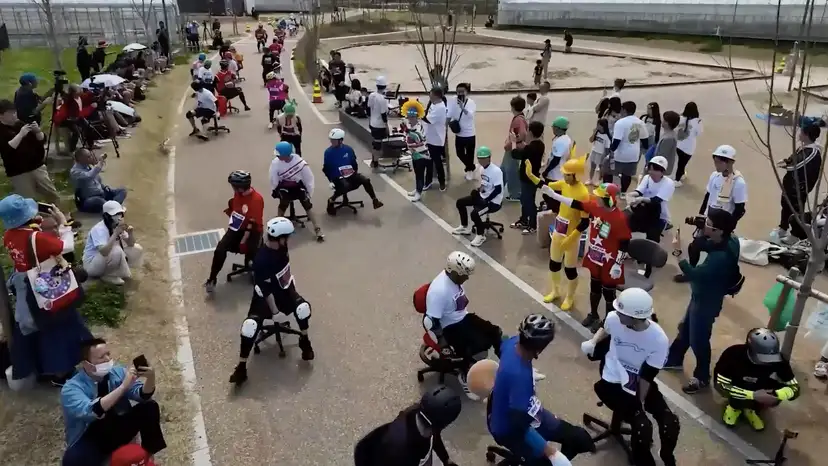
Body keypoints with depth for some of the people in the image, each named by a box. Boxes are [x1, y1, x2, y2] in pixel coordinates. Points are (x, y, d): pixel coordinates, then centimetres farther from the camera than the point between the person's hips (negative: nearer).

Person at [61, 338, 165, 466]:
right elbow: (91, 411, -35)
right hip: (90, 440, -5)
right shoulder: (71, 388, -18)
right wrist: (123, 386, -40)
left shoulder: (117, 371, -5)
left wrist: (150, 378, -30)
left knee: (150, 407, -16)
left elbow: (143, 395, -8)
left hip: (119, 428, 5)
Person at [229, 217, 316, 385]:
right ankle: (241, 367, -3)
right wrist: (274, 310, -17)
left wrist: (290, 279, 19)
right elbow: (266, 289, -25)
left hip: (284, 288, 5)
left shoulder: (280, 246, -13)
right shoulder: (261, 260, -34)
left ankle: (304, 341, 7)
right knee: (250, 326, -20)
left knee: (303, 308, -21)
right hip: (265, 295, -5)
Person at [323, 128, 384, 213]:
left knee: (366, 180, -19)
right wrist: (331, 180, -9)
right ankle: (331, 200, -16)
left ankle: (375, 200, -8)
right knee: (346, 186, -36)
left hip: (350, 174, 4)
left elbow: (354, 163, 15)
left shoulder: (348, 149, 2)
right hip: (337, 177, -3)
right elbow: (325, 169, -1)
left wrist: (354, 172, 3)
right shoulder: (328, 152, -6)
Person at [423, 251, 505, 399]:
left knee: (495, 332, -1)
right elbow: (430, 322, -29)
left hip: (463, 317, 9)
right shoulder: (438, 290, -31)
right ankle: (465, 377, 3)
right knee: (479, 345, -23)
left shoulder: (454, 278, -4)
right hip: (450, 327, -9)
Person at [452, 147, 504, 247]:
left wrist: (485, 201, -22)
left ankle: (481, 236, -4)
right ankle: (465, 227, 25)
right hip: (483, 196, 10)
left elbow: (498, 190, -25)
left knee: (475, 213, -29)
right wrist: (477, 191, 1)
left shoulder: (496, 171, -23)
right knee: (460, 202, 10)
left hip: (494, 201, -10)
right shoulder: (482, 168, 5)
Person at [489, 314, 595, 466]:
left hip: (523, 410, 8)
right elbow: (520, 426, -36)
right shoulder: (520, 375, -39)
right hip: (509, 429, -8)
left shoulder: (512, 343, -15)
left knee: (579, 437, 5)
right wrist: (552, 453, -36)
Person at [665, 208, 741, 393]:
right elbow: (702, 246, 6)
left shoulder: (721, 257, -38)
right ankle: (673, 360, 48)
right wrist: (701, 231, -13)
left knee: (698, 340, 10)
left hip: (707, 302, -9)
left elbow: (694, 274, -36)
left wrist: (678, 252, -35)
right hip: (701, 296, 9)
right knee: (685, 328, 26)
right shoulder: (729, 241, -10)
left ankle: (702, 378, 32)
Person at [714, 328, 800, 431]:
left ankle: (750, 409, 5)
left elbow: (795, 388, -18)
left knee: (774, 397, -23)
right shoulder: (734, 354, -35)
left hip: (760, 390, 4)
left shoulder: (777, 360, -25)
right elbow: (721, 386, -33)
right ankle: (735, 406, 1)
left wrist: (775, 395, -39)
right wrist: (753, 395, -40)